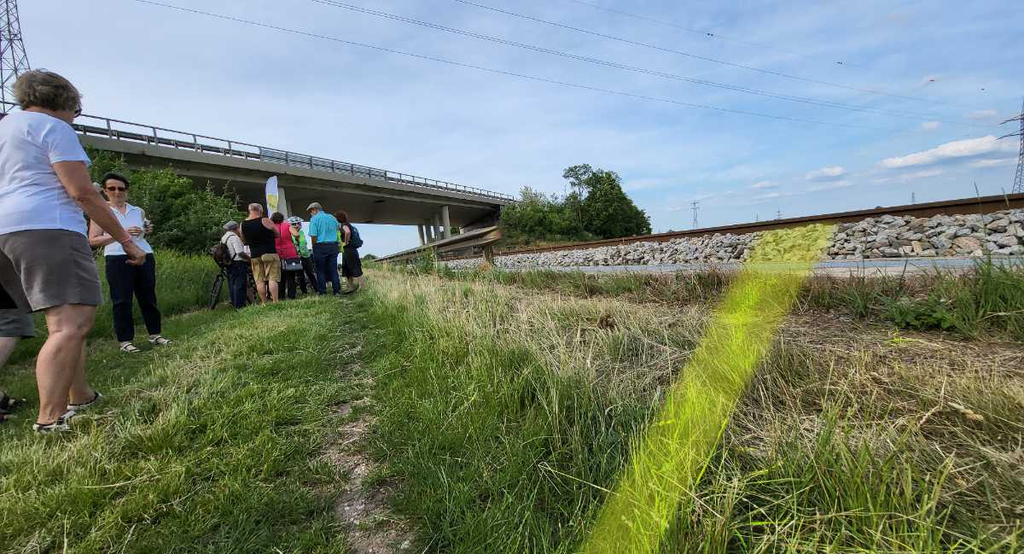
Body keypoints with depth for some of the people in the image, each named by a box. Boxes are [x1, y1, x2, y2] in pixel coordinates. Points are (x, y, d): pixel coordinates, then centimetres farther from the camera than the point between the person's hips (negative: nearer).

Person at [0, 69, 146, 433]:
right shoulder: (52, 128, -2)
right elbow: (83, 192, -12)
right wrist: (125, 239, -8)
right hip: (47, 228, -10)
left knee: (69, 321, 16)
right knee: (71, 324, -17)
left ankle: (81, 399, 22)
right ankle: (50, 422, -22)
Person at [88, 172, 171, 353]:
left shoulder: (138, 211, 16)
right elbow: (93, 240, -1)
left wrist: (147, 231, 7)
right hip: (118, 259, -4)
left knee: (148, 297, 7)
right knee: (121, 300, -2)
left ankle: (155, 335, 15)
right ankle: (125, 341, 4)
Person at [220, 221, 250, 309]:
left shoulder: (223, 238, 17)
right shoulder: (234, 237, -12)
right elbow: (240, 253, -19)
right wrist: (249, 258, -9)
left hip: (229, 266, 9)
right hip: (238, 265, -9)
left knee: (232, 286, 13)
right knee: (239, 286, -8)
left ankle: (234, 305, 19)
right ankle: (240, 306, -8)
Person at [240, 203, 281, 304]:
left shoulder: (243, 224, 6)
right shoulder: (265, 221, -8)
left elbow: (244, 240, 18)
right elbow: (277, 234, 4)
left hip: (254, 255, 4)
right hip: (270, 253, -4)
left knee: (259, 281, 5)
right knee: (272, 278, -5)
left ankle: (264, 303, 7)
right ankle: (275, 301, -9)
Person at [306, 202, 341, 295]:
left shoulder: (314, 219, -5)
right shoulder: (332, 217, 11)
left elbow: (313, 236, -13)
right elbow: (337, 231, 13)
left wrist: (314, 247, 0)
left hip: (320, 246, -4)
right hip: (334, 246, 4)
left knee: (321, 270, 5)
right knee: (333, 269, 9)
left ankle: (322, 292, 9)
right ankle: (337, 290, 9)